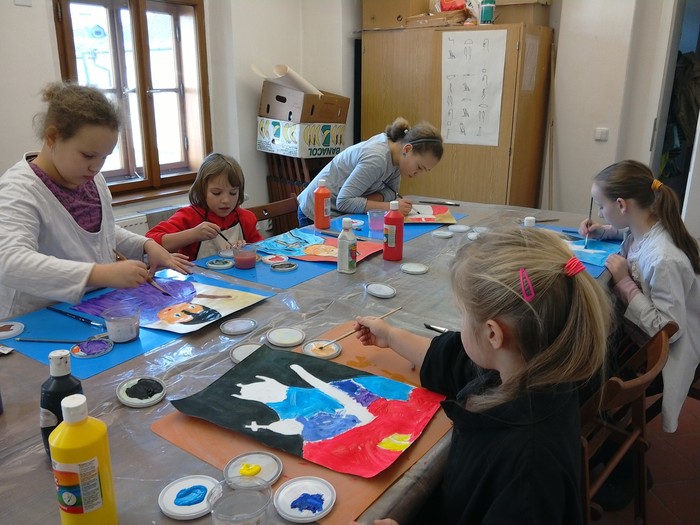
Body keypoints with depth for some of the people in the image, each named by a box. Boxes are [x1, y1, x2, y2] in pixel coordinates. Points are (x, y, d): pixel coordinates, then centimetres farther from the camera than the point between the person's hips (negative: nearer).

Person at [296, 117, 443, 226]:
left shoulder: (397, 153, -6)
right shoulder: (376, 159, -31)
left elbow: (391, 190, -2)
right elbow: (343, 202, -32)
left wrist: (371, 199, -23)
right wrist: (389, 206, -34)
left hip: (340, 214, 8)